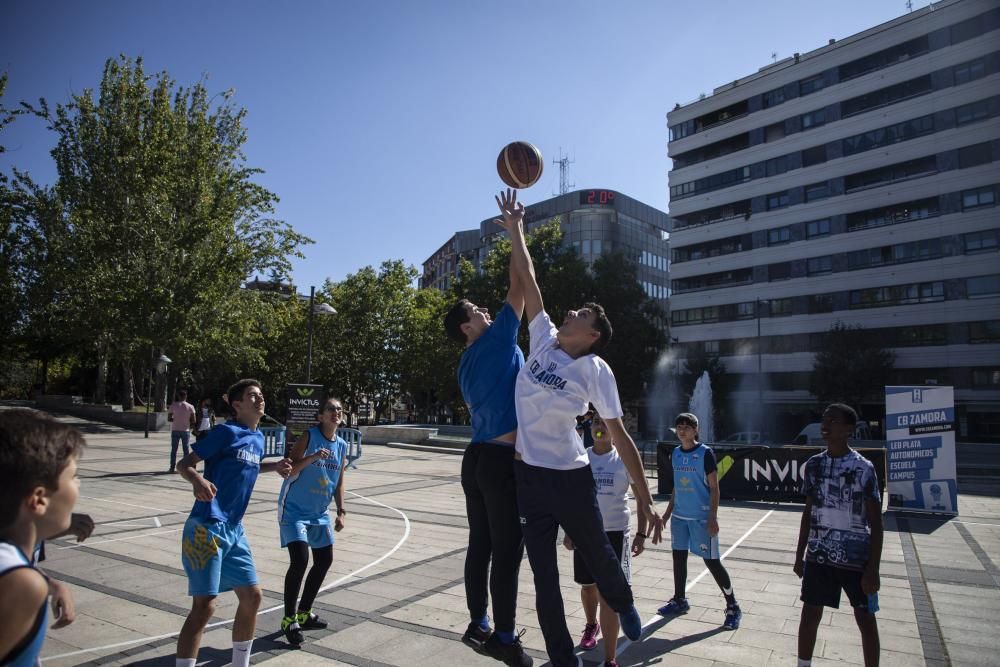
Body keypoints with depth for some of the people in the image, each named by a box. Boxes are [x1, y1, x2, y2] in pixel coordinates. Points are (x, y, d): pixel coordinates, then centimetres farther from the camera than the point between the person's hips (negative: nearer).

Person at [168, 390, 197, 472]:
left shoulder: (173, 405, -2)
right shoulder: (190, 407, -2)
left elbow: (169, 418, -1)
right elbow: (193, 421, -4)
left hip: (175, 430, 0)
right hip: (186, 430, 0)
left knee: (174, 449, 7)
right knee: (186, 449, 5)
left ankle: (172, 467, 6)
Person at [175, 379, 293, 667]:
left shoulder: (258, 438, 13)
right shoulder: (226, 431, -10)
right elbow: (183, 464, -12)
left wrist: (275, 466, 17)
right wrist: (197, 479, -33)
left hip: (234, 530, 8)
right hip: (207, 528, -8)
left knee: (252, 596, 12)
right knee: (204, 605, -8)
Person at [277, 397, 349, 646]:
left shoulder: (342, 446, 4)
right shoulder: (309, 437, -14)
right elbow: (289, 469, -20)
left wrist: (341, 511, 4)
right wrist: (312, 457, -34)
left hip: (320, 513, 7)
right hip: (294, 510, -7)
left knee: (325, 561, 10)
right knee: (300, 560, -16)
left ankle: (304, 613, 28)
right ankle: (289, 620, 2)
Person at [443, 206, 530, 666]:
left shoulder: (468, 364, 16)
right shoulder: (497, 341, -6)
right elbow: (519, 286, -5)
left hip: (477, 457, 9)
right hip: (503, 459, -9)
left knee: (481, 545, 14)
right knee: (508, 551, -1)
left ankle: (478, 626, 24)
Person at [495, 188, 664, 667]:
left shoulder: (595, 371, -8)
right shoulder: (544, 338, 2)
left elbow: (620, 438, -8)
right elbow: (527, 282, 5)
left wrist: (646, 501, -9)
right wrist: (515, 230, 6)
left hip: (571, 478, -3)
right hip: (528, 476, 3)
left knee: (598, 558, 19)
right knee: (544, 580, 10)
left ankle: (625, 606, 53)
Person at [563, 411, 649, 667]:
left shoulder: (624, 459, -5)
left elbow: (642, 497, 0)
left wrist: (641, 534, -4)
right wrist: (568, 531, 7)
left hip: (615, 532, -3)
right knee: (588, 585, 19)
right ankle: (591, 625, 49)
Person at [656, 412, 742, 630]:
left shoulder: (705, 453, -10)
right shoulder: (675, 453, 7)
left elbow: (714, 488, -9)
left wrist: (713, 517, -15)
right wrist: (668, 511, 16)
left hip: (702, 517, -6)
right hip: (679, 516, 6)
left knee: (712, 561, -2)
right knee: (679, 557, 12)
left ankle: (733, 607, 12)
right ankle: (680, 600, 28)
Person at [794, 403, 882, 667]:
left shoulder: (863, 468, -12)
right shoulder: (813, 465, 1)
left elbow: (876, 523, -9)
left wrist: (873, 568, -12)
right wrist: (799, 556, 10)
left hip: (857, 558, -3)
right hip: (819, 556, 4)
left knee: (866, 620, 10)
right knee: (810, 615, 9)